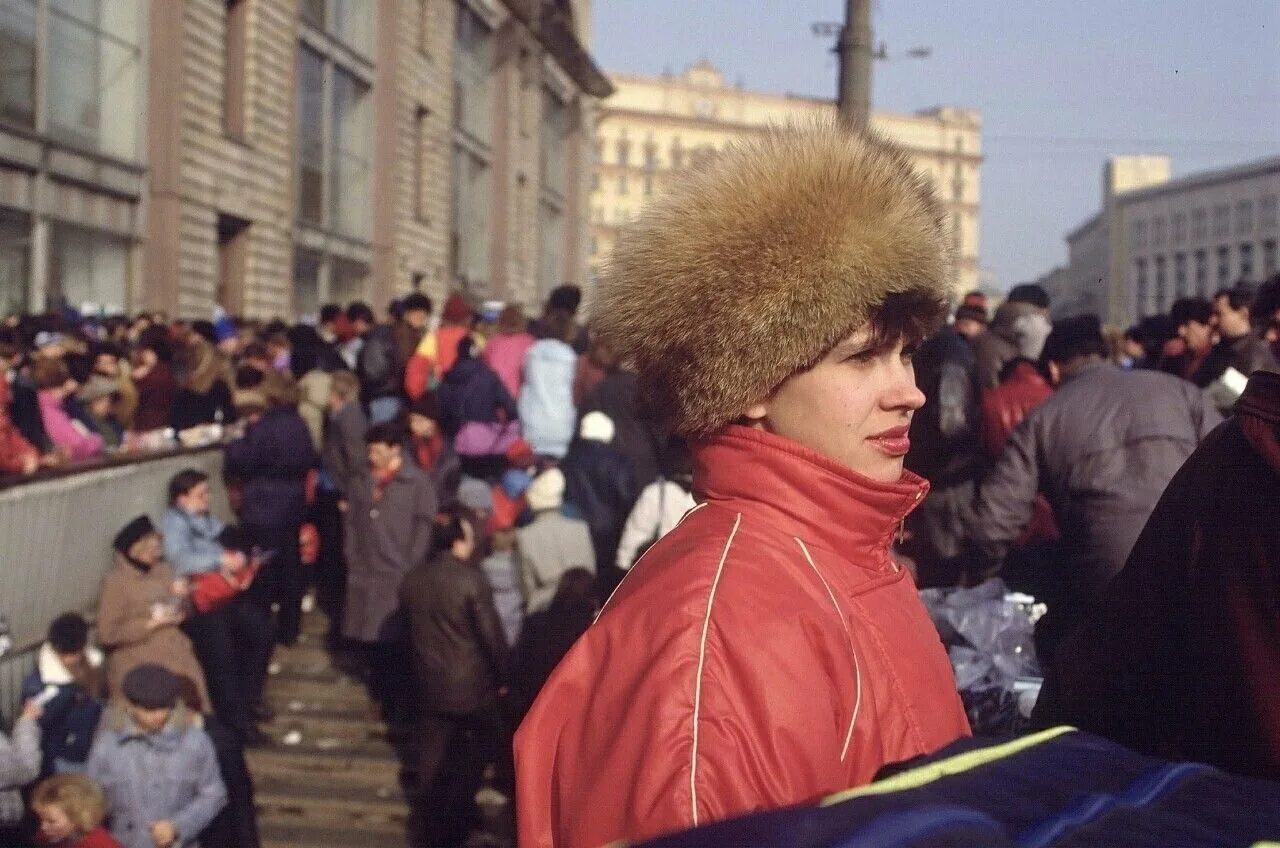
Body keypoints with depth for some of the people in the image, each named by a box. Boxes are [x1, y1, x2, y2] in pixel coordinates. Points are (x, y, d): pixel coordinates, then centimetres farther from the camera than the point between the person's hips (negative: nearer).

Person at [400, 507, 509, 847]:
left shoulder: (413, 579, -3)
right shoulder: (471, 580, -20)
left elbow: (411, 629, 8)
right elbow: (491, 634, -17)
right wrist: (502, 676, -3)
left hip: (432, 685, 5)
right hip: (472, 685, -5)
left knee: (434, 760, 15)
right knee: (473, 757, 13)